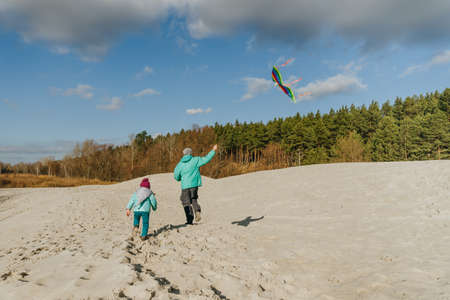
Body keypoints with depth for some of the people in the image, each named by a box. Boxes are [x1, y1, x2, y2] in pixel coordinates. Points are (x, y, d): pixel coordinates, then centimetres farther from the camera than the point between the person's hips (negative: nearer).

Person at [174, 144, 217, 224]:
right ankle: (197, 211, -5)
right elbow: (206, 159, 1)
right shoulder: (195, 160, -1)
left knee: (186, 203, 8)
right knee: (194, 199, 21)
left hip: (185, 185, -1)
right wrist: (213, 150, 10)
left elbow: (176, 177, 4)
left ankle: (189, 220, 4)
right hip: (194, 184, 1)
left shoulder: (180, 164, 1)